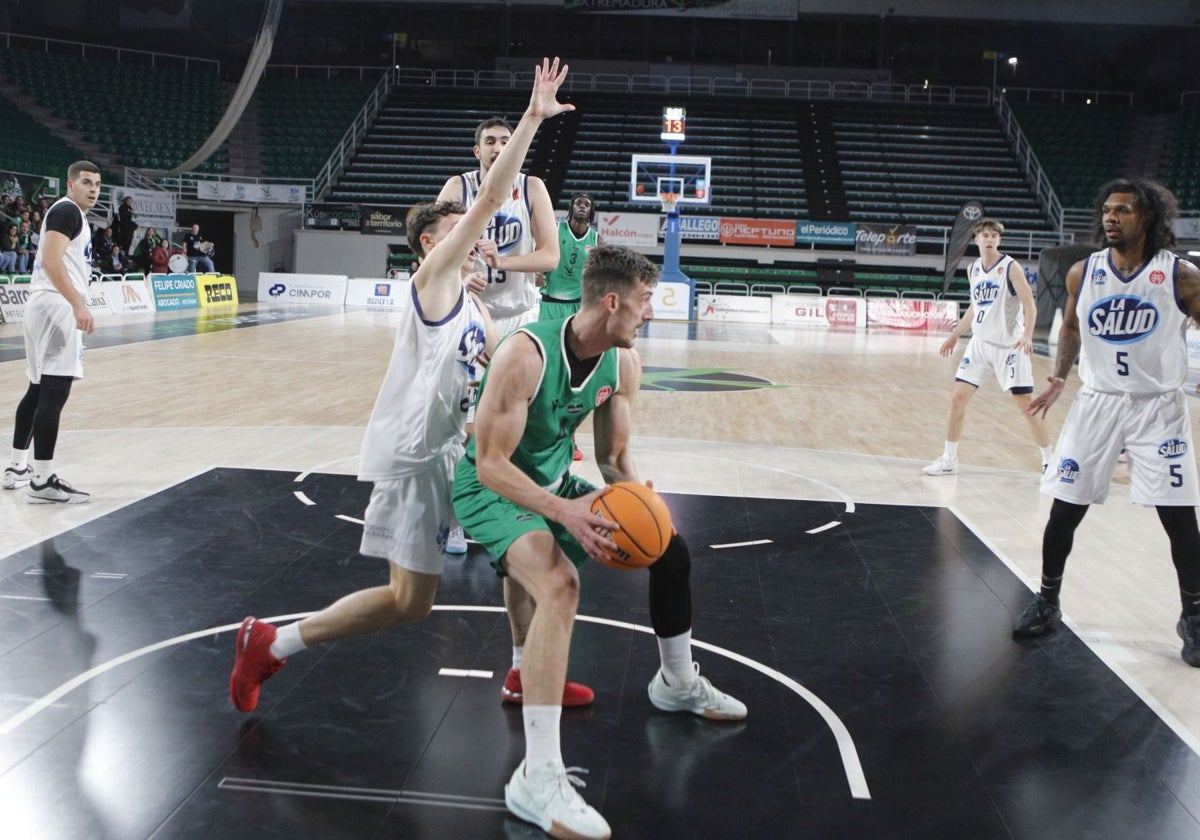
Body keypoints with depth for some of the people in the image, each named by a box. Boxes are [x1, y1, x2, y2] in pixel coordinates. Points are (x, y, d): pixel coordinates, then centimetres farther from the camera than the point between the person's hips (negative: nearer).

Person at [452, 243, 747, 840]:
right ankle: (538, 778, -34)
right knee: (559, 582, -36)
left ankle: (678, 683, 40)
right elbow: (491, 464, -28)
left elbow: (614, 456, 4)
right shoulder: (525, 354, -29)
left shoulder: (624, 364, -7)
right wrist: (563, 511, -39)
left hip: (555, 483, 8)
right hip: (492, 489, -8)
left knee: (669, 548, 14)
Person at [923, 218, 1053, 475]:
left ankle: (1049, 461, 10)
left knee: (1025, 404, -4)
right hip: (979, 343, 5)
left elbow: (1030, 305, -14)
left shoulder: (1011, 267, -10)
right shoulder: (973, 269, 8)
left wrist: (1027, 336, -29)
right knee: (957, 398, 1)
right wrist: (955, 335, 23)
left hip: (1009, 346, -5)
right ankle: (948, 461, 12)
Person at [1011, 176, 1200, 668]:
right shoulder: (1082, 273, 0)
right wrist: (1059, 378, 5)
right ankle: (1047, 603, 20)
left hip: (1159, 407, -2)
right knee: (1064, 509, 2)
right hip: (1097, 403, 2)